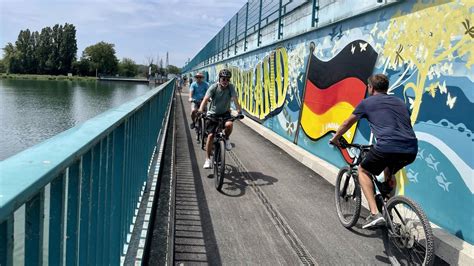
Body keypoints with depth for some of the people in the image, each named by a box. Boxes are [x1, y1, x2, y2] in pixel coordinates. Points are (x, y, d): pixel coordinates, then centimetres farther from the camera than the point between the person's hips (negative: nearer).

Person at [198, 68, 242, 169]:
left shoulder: (231, 87, -11)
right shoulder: (214, 87, -15)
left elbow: (235, 99, -22)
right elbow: (206, 99, -26)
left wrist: (239, 111, -39)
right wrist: (201, 110, -43)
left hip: (225, 113, 1)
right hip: (213, 113, 0)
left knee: (229, 124, -33)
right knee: (210, 135, -9)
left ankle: (226, 139, 1)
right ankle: (208, 159, 3)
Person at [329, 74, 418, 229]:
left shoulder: (367, 102, 14)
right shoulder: (400, 102, 27)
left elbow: (347, 123, 26)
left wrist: (335, 138, 43)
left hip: (387, 147, -6)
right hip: (411, 151, 6)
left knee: (363, 171, 20)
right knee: (389, 173, 34)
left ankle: (375, 213, 5)